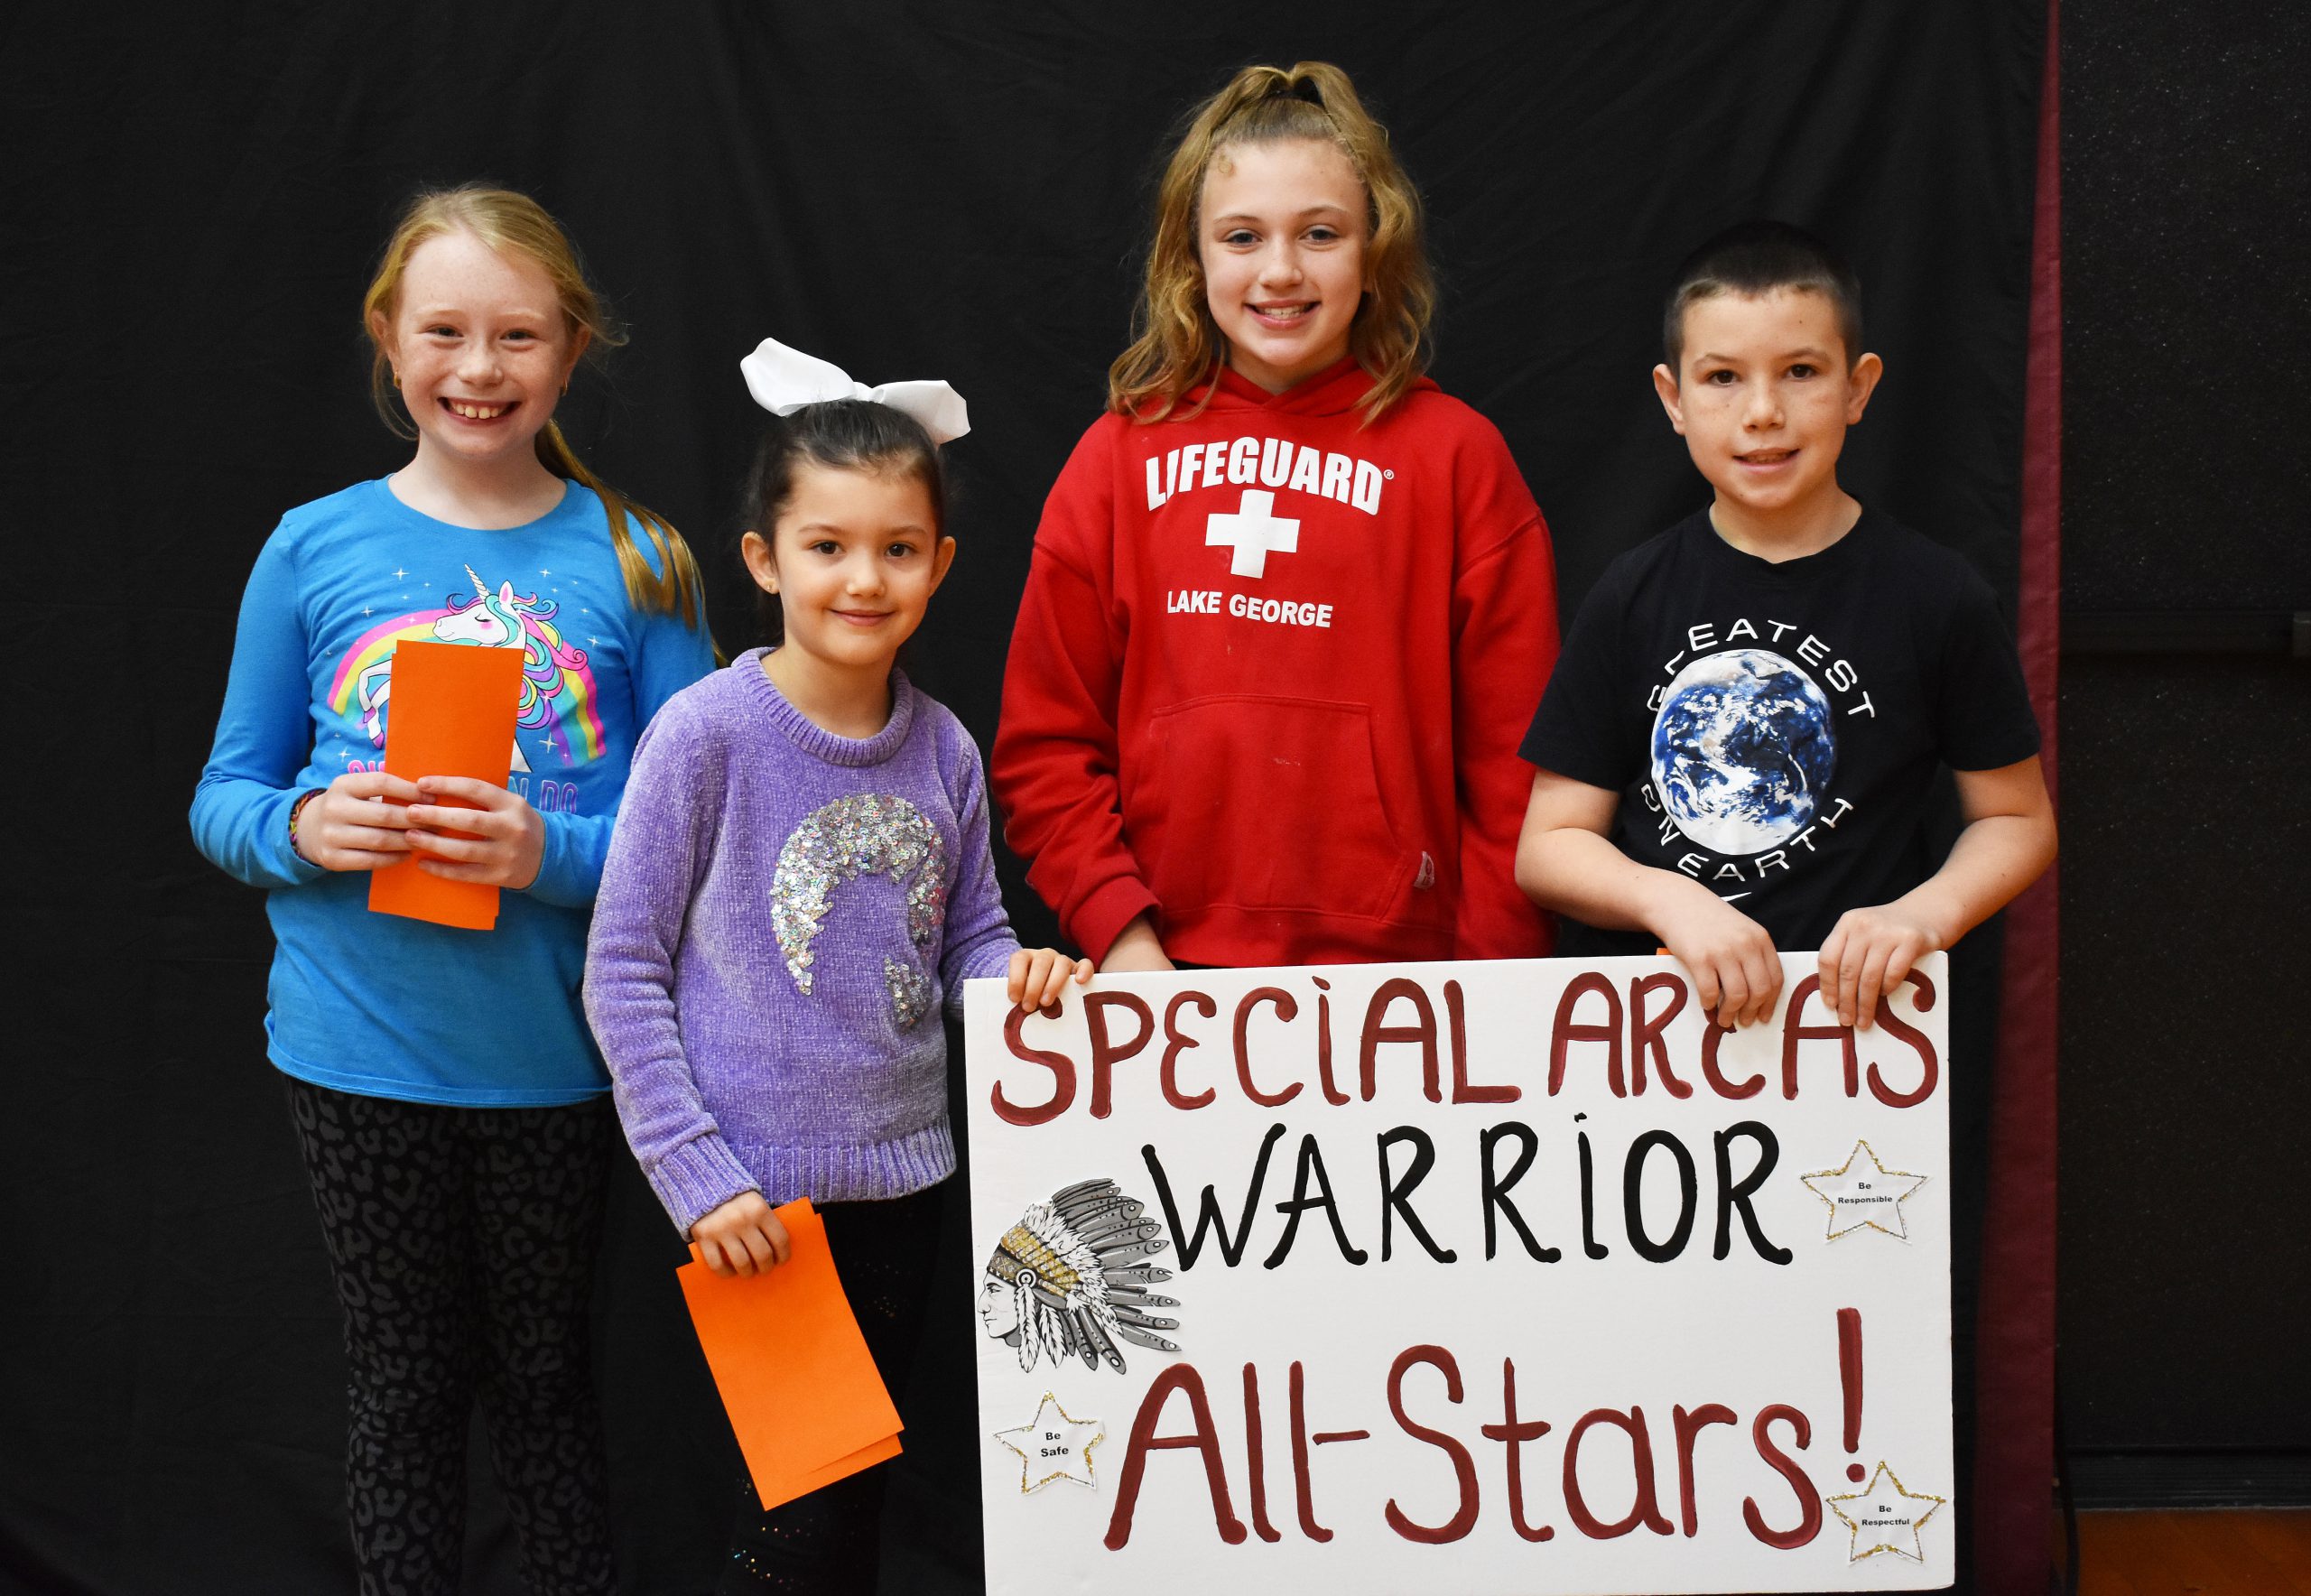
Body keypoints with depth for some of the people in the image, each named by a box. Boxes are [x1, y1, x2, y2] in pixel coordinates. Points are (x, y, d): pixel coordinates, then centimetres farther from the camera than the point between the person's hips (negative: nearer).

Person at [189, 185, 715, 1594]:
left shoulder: (631, 562, -3)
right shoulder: (316, 550, 1)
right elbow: (225, 798, 6)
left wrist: (553, 853, -20)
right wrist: (304, 830, -15)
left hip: (555, 1051, 0)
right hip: (361, 1053, 1)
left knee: (546, 1375, 12)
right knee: (405, 1387, 12)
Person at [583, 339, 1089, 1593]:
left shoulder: (942, 750, 1)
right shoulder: (708, 733, -12)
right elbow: (623, 972, -9)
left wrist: (1018, 972, -10)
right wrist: (696, 1174, -13)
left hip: (900, 1174, 5)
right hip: (752, 1189, -5)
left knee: (862, 1490, 16)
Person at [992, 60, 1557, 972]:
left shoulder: (1453, 453, 2)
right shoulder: (1120, 454, 6)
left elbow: (1517, 752, 1)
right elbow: (1044, 741, 6)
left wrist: (1492, 981, -6)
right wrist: (1118, 932, -5)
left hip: (1399, 970, -1)